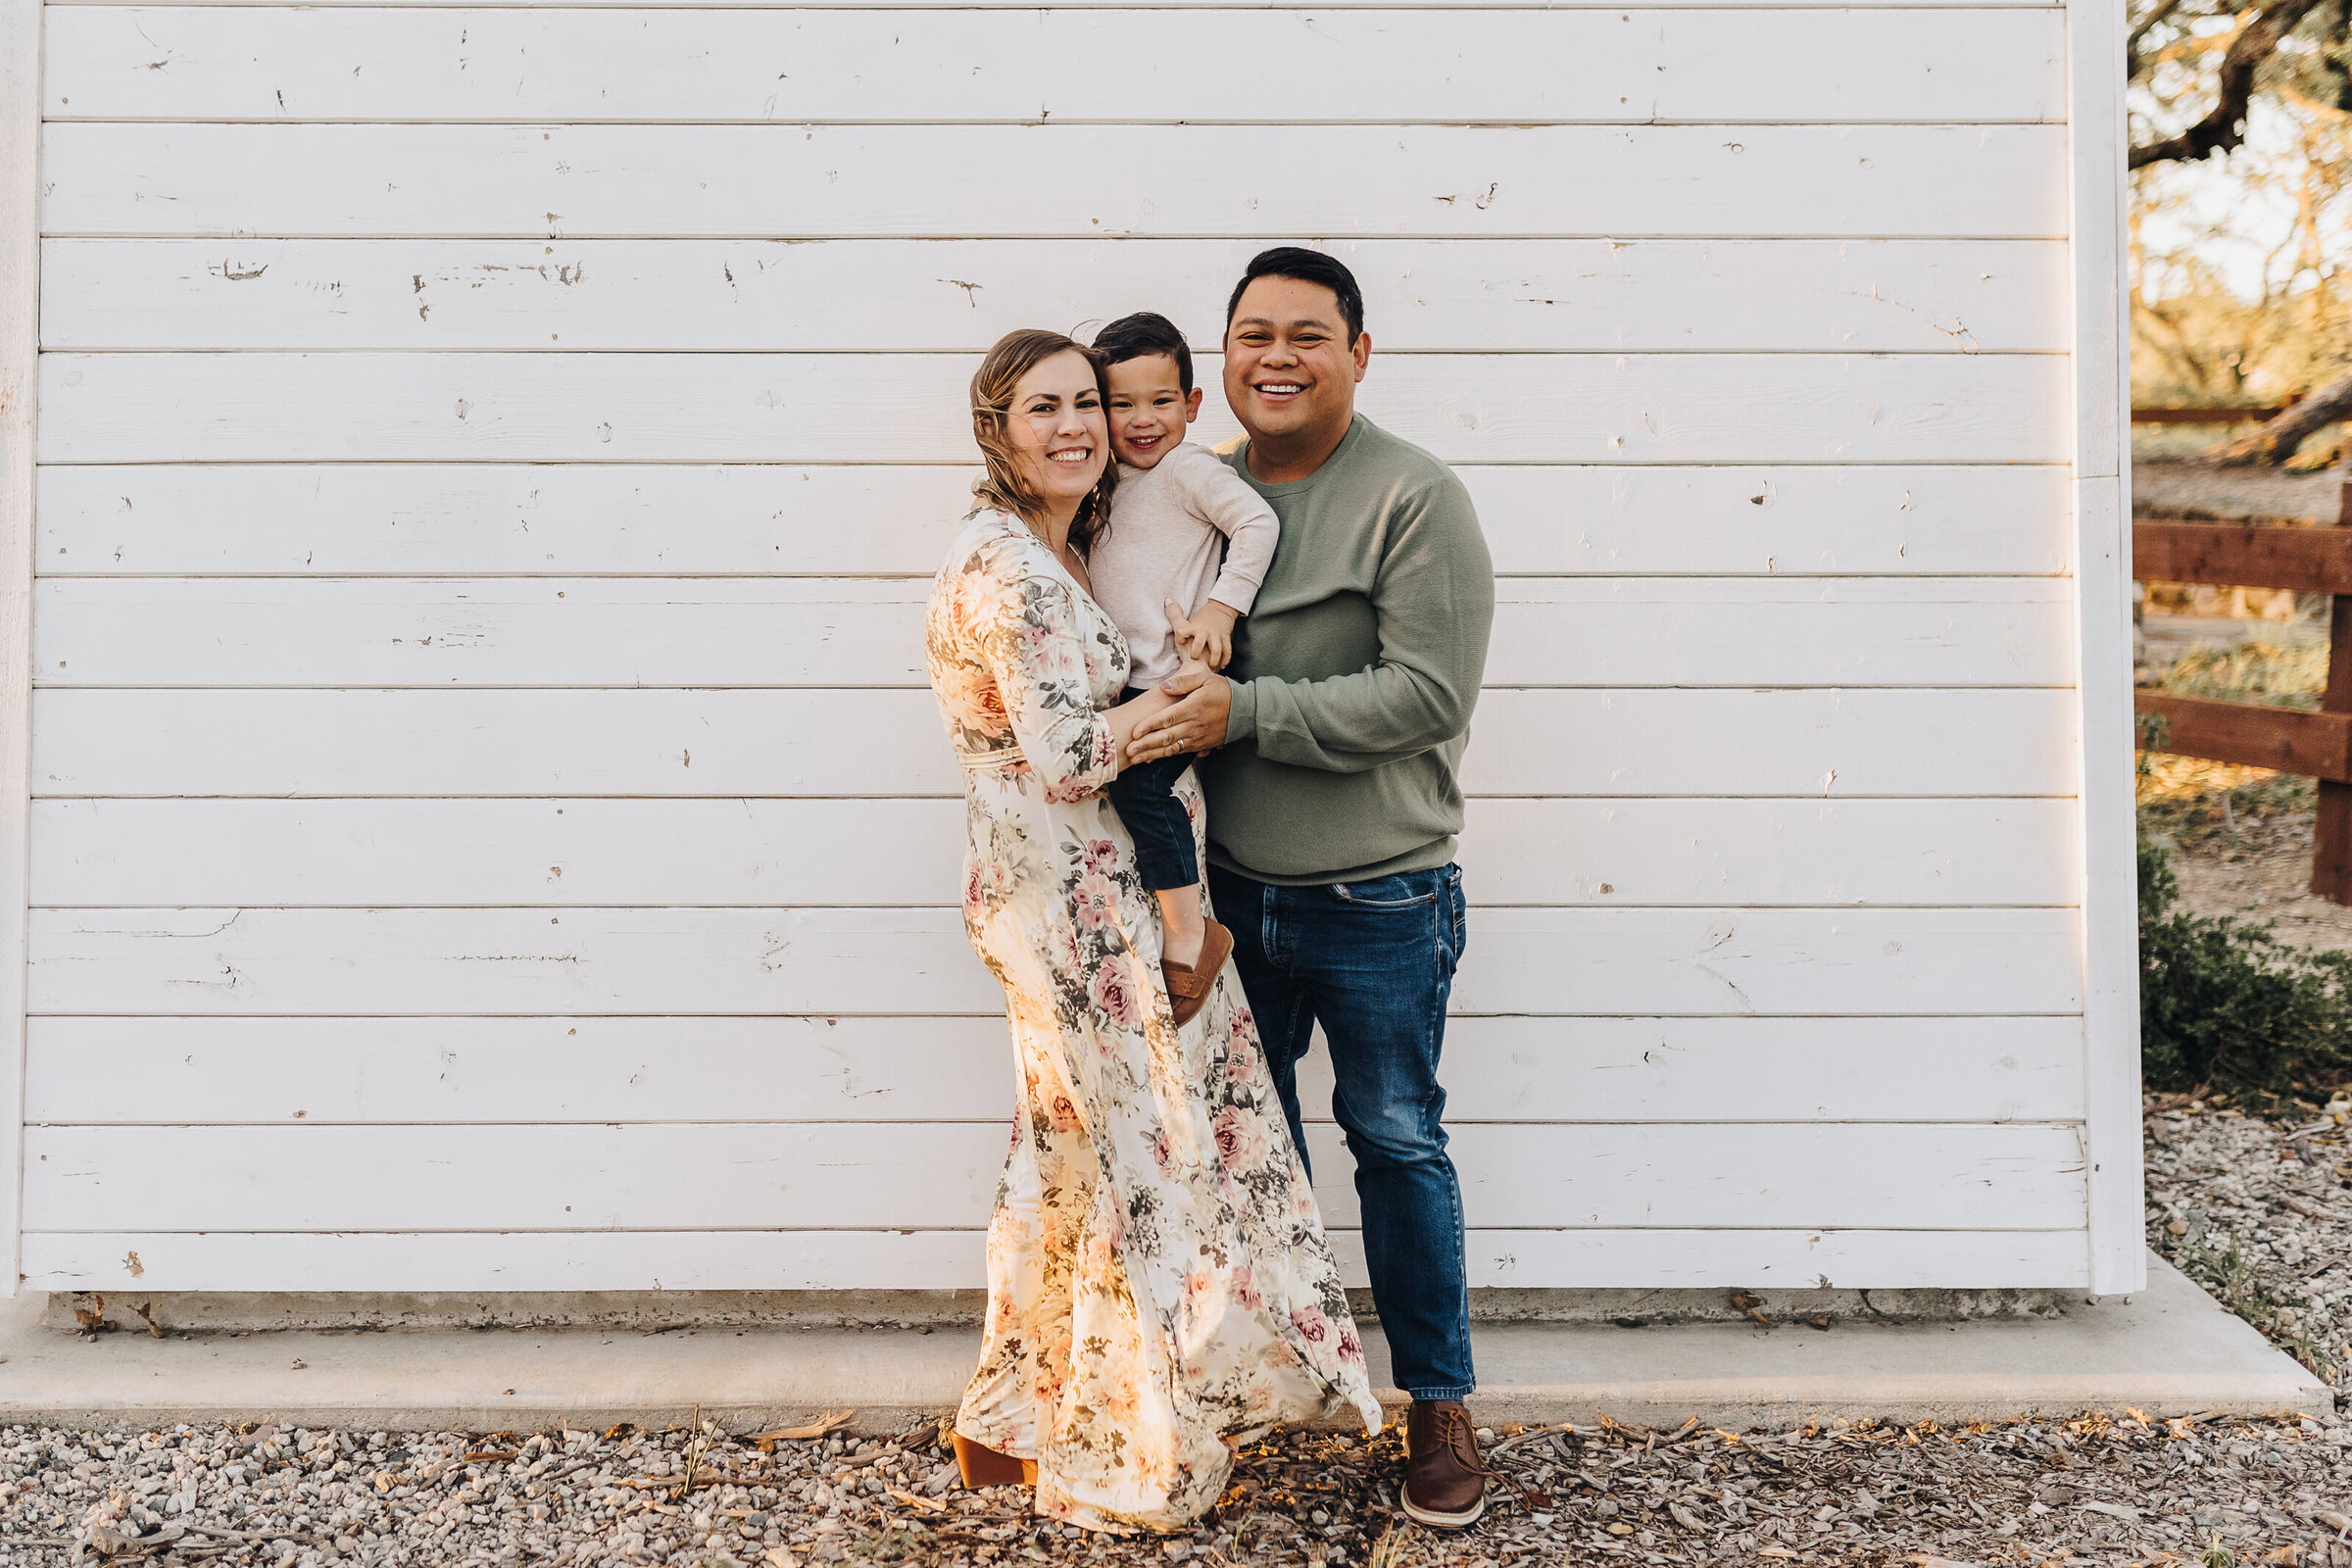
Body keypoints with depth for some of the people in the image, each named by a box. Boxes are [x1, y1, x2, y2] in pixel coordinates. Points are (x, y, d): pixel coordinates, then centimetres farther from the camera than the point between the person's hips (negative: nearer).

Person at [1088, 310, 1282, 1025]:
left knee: (1139, 777, -21)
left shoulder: (1189, 469, -7)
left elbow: (1259, 523, -16)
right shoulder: (1109, 481, 17)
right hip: (1126, 684, 9)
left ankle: (1187, 932, -9)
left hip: (1177, 681, -9)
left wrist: (1221, 608, -18)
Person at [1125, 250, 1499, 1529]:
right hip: (1229, 894, 5)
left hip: (1378, 902, -5)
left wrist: (1244, 711, -23)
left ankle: (1438, 1402, 22)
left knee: (1396, 1141, 6)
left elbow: (1427, 695, -19)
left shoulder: (1415, 499, -10)